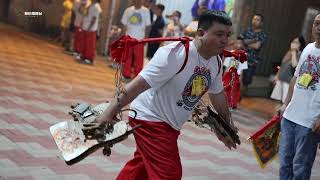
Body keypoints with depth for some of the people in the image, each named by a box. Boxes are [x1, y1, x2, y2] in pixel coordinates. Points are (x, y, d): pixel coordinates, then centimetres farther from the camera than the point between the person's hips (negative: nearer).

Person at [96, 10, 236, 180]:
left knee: (142, 165, 23)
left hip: (170, 124, 9)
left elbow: (218, 95, 18)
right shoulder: (176, 53, -27)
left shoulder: (216, 63, -1)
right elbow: (139, 84, -29)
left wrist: (227, 126, 29)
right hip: (150, 118, -9)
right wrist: (109, 113, -30)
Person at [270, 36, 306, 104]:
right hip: (281, 79, 8)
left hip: (289, 81, -8)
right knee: (280, 99, 14)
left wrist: (294, 53, -20)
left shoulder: (300, 55, -12)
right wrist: (277, 75, 20)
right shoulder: (288, 53, 11)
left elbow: (294, 65, -28)